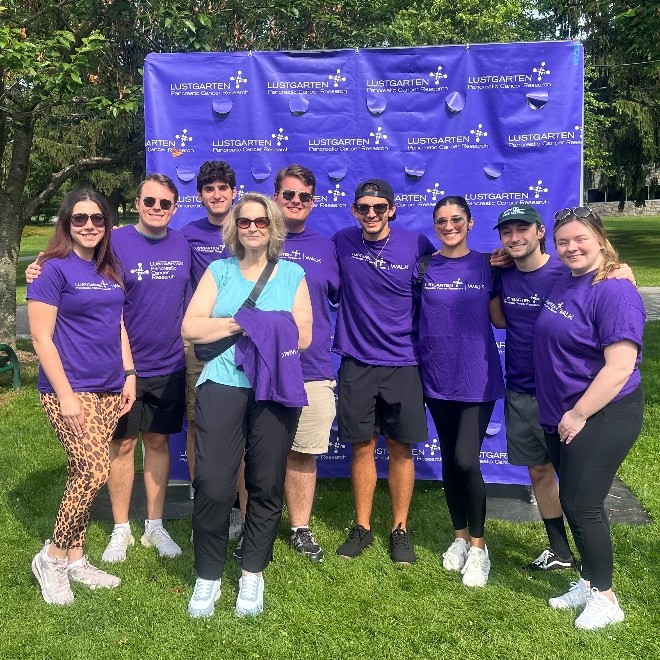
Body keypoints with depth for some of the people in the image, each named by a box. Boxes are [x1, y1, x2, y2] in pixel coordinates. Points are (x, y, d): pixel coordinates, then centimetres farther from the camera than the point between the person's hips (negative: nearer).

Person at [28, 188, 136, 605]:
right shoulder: (55, 269, -9)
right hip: (71, 391, -6)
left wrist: (129, 374, 9)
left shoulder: (110, 271, 11)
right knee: (95, 472, -12)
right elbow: (41, 338, -12)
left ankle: (75, 560, 24)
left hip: (108, 390, 6)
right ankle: (53, 557, 8)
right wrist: (66, 396, -16)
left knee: (83, 474, 11)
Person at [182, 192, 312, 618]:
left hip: (276, 390, 0)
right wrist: (242, 322, -10)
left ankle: (253, 574, 24)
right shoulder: (219, 271, 11)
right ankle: (208, 576, 16)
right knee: (213, 484, -4)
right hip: (222, 386, 0)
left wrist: (232, 326, -8)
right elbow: (191, 327, 0)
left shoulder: (292, 274, 10)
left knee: (267, 485, 6)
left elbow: (302, 336, 0)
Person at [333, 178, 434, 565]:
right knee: (363, 447, 9)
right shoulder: (342, 242, -1)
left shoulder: (417, 245, -5)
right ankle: (363, 527, 24)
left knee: (401, 448, 7)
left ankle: (400, 529, 22)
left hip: (403, 362, -1)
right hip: (357, 362, 1)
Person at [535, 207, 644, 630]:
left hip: (600, 417, -8)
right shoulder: (564, 283, 7)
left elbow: (619, 367, -23)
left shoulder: (615, 293, -19)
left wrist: (579, 414, -18)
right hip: (563, 414, 8)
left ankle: (605, 598, 18)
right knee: (574, 502, 16)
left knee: (583, 505, -1)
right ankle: (589, 583, 32)